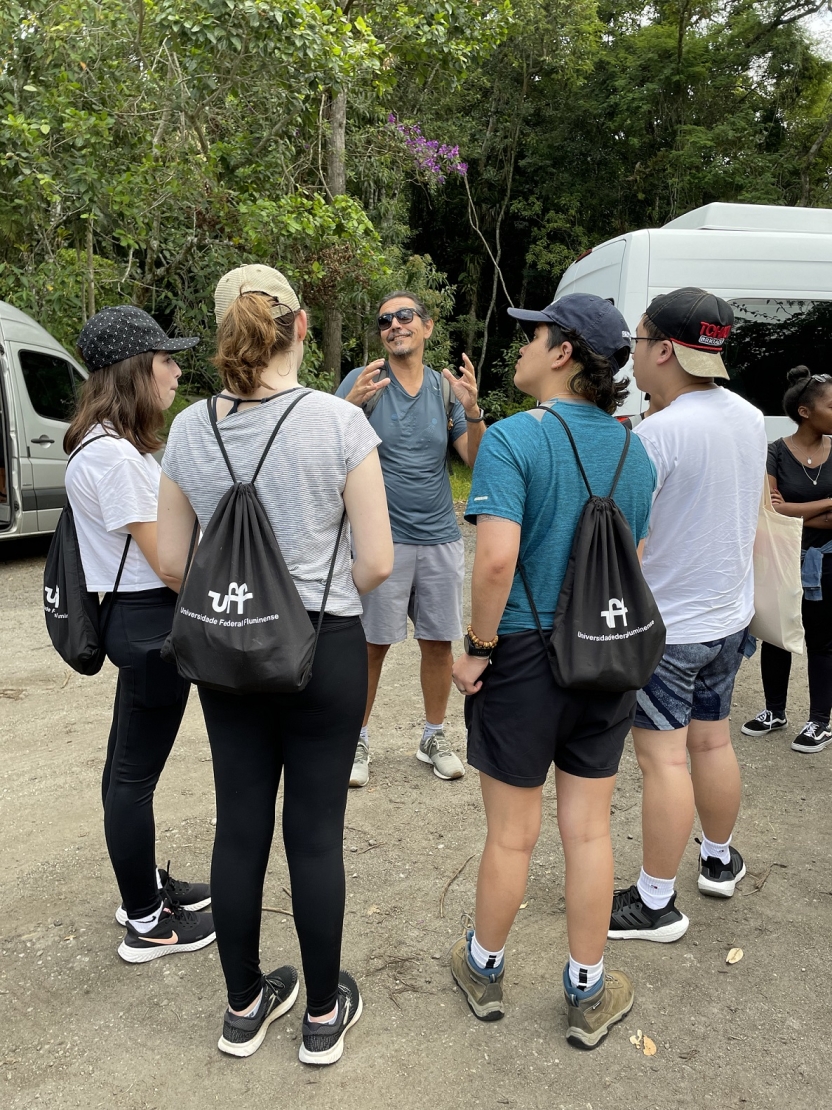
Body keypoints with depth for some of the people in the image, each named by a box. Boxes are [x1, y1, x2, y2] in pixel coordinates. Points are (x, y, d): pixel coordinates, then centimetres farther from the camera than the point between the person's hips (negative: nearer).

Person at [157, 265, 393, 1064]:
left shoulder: (188, 429, -2)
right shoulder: (339, 421, -13)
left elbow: (172, 559, 5)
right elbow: (377, 561, -12)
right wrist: (327, 597, 7)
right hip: (324, 649, -3)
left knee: (240, 827, 15)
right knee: (315, 832, 10)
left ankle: (243, 1008, 35)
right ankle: (323, 1014, 30)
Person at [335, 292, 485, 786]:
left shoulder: (447, 387, 6)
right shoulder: (363, 381, -2)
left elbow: (477, 459, 2)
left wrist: (472, 410, -17)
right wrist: (351, 404, -30)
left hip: (441, 537, 3)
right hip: (382, 538, -3)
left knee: (439, 642, 11)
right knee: (372, 645, 3)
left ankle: (435, 736, 29)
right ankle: (357, 739, 21)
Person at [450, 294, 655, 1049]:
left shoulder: (513, 439, -16)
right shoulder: (633, 450, 4)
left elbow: (497, 557, -26)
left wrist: (478, 646, -13)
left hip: (524, 654, -5)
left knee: (513, 835, 12)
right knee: (590, 831, 16)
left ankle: (485, 970, 37)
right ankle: (588, 995, 33)